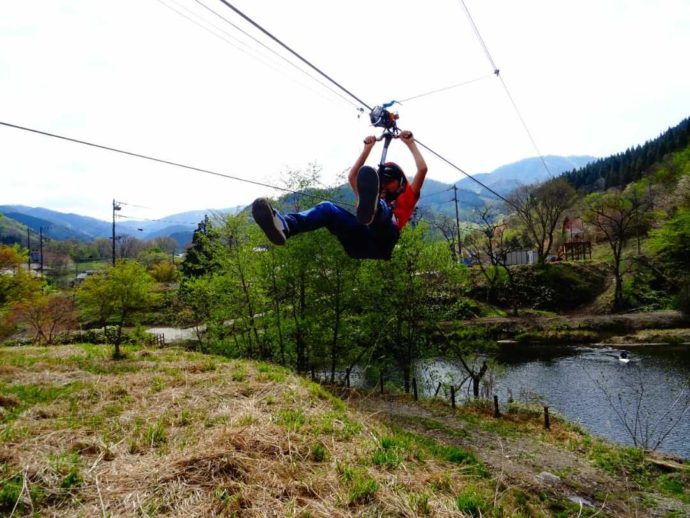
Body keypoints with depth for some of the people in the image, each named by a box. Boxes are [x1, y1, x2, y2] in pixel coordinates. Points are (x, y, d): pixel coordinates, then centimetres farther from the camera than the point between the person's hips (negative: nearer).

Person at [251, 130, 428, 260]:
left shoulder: (405, 200, 30)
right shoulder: (376, 198, 41)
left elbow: (422, 169, 21)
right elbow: (352, 176, 40)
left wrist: (410, 143, 29)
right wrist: (368, 149, 40)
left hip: (382, 243, -3)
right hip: (361, 243, 4)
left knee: (382, 209, -31)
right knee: (328, 208, -19)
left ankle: (372, 210, -72)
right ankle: (284, 226, -49)